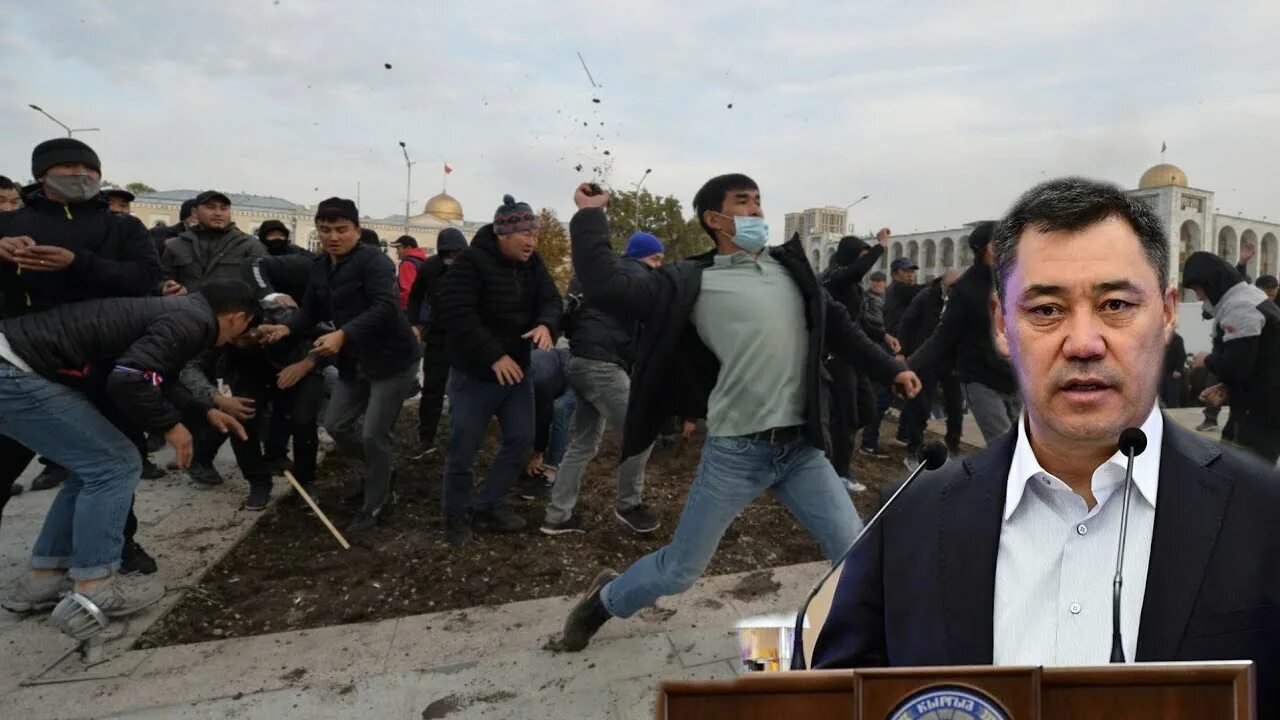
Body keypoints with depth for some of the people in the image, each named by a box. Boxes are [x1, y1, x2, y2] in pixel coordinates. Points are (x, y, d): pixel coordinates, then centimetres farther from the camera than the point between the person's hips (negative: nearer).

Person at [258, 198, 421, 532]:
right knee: (337, 424, 14)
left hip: (392, 360, -8)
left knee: (373, 435, -4)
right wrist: (285, 328, -11)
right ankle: (384, 465, 39)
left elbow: (385, 307, -31)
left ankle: (375, 507, 16)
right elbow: (311, 311, 10)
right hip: (354, 362, 8)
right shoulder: (319, 267, 8)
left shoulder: (373, 260, -19)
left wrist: (342, 334, -41)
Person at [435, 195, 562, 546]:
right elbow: (457, 314, -26)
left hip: (517, 369, 7)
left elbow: (550, 299, 0)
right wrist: (494, 356, -29)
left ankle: (489, 505, 26)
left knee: (521, 440, 9)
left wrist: (546, 324, -24)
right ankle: (456, 517, 21)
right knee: (463, 450, 2)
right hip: (474, 373, -7)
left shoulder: (532, 263, 4)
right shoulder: (471, 262, -18)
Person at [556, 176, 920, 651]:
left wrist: (890, 370, 13)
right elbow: (608, 288, -13)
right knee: (679, 570, 7)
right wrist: (590, 215, -6)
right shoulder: (695, 282, -4)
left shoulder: (790, 267, 11)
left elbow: (838, 326, 19)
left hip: (802, 448, 4)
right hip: (735, 452, -4)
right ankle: (605, 599, 35)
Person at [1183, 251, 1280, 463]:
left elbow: (1237, 365, -22)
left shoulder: (1238, 307, -18)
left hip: (1261, 411, -10)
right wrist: (1227, 387, 8)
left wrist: (1208, 360, -3)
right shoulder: (1251, 297, 14)